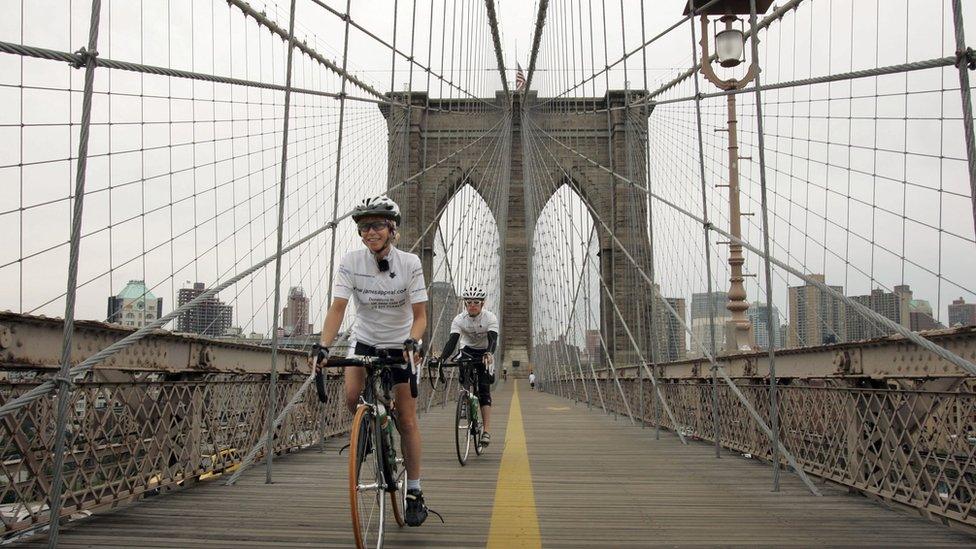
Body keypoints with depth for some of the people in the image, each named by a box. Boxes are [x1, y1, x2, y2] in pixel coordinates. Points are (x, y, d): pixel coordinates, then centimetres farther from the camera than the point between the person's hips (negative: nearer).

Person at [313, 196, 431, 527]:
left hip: (400, 345, -1)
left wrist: (413, 342, -38)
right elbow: (338, 307, -24)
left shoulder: (410, 264, -18)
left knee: (407, 420, -3)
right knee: (353, 399, -24)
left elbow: (420, 314, -18)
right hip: (364, 340, 1)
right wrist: (324, 346, -39)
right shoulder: (351, 262, -17)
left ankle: (415, 494, 10)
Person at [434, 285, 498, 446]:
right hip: (468, 350, 2)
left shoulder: (490, 318, -23)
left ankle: (487, 431, -18)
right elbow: (452, 340, -29)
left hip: (485, 353, -2)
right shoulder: (459, 319, -19)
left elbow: (493, 339, -37)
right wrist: (441, 357, -47)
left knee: (484, 389, -14)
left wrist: (489, 354, -58)